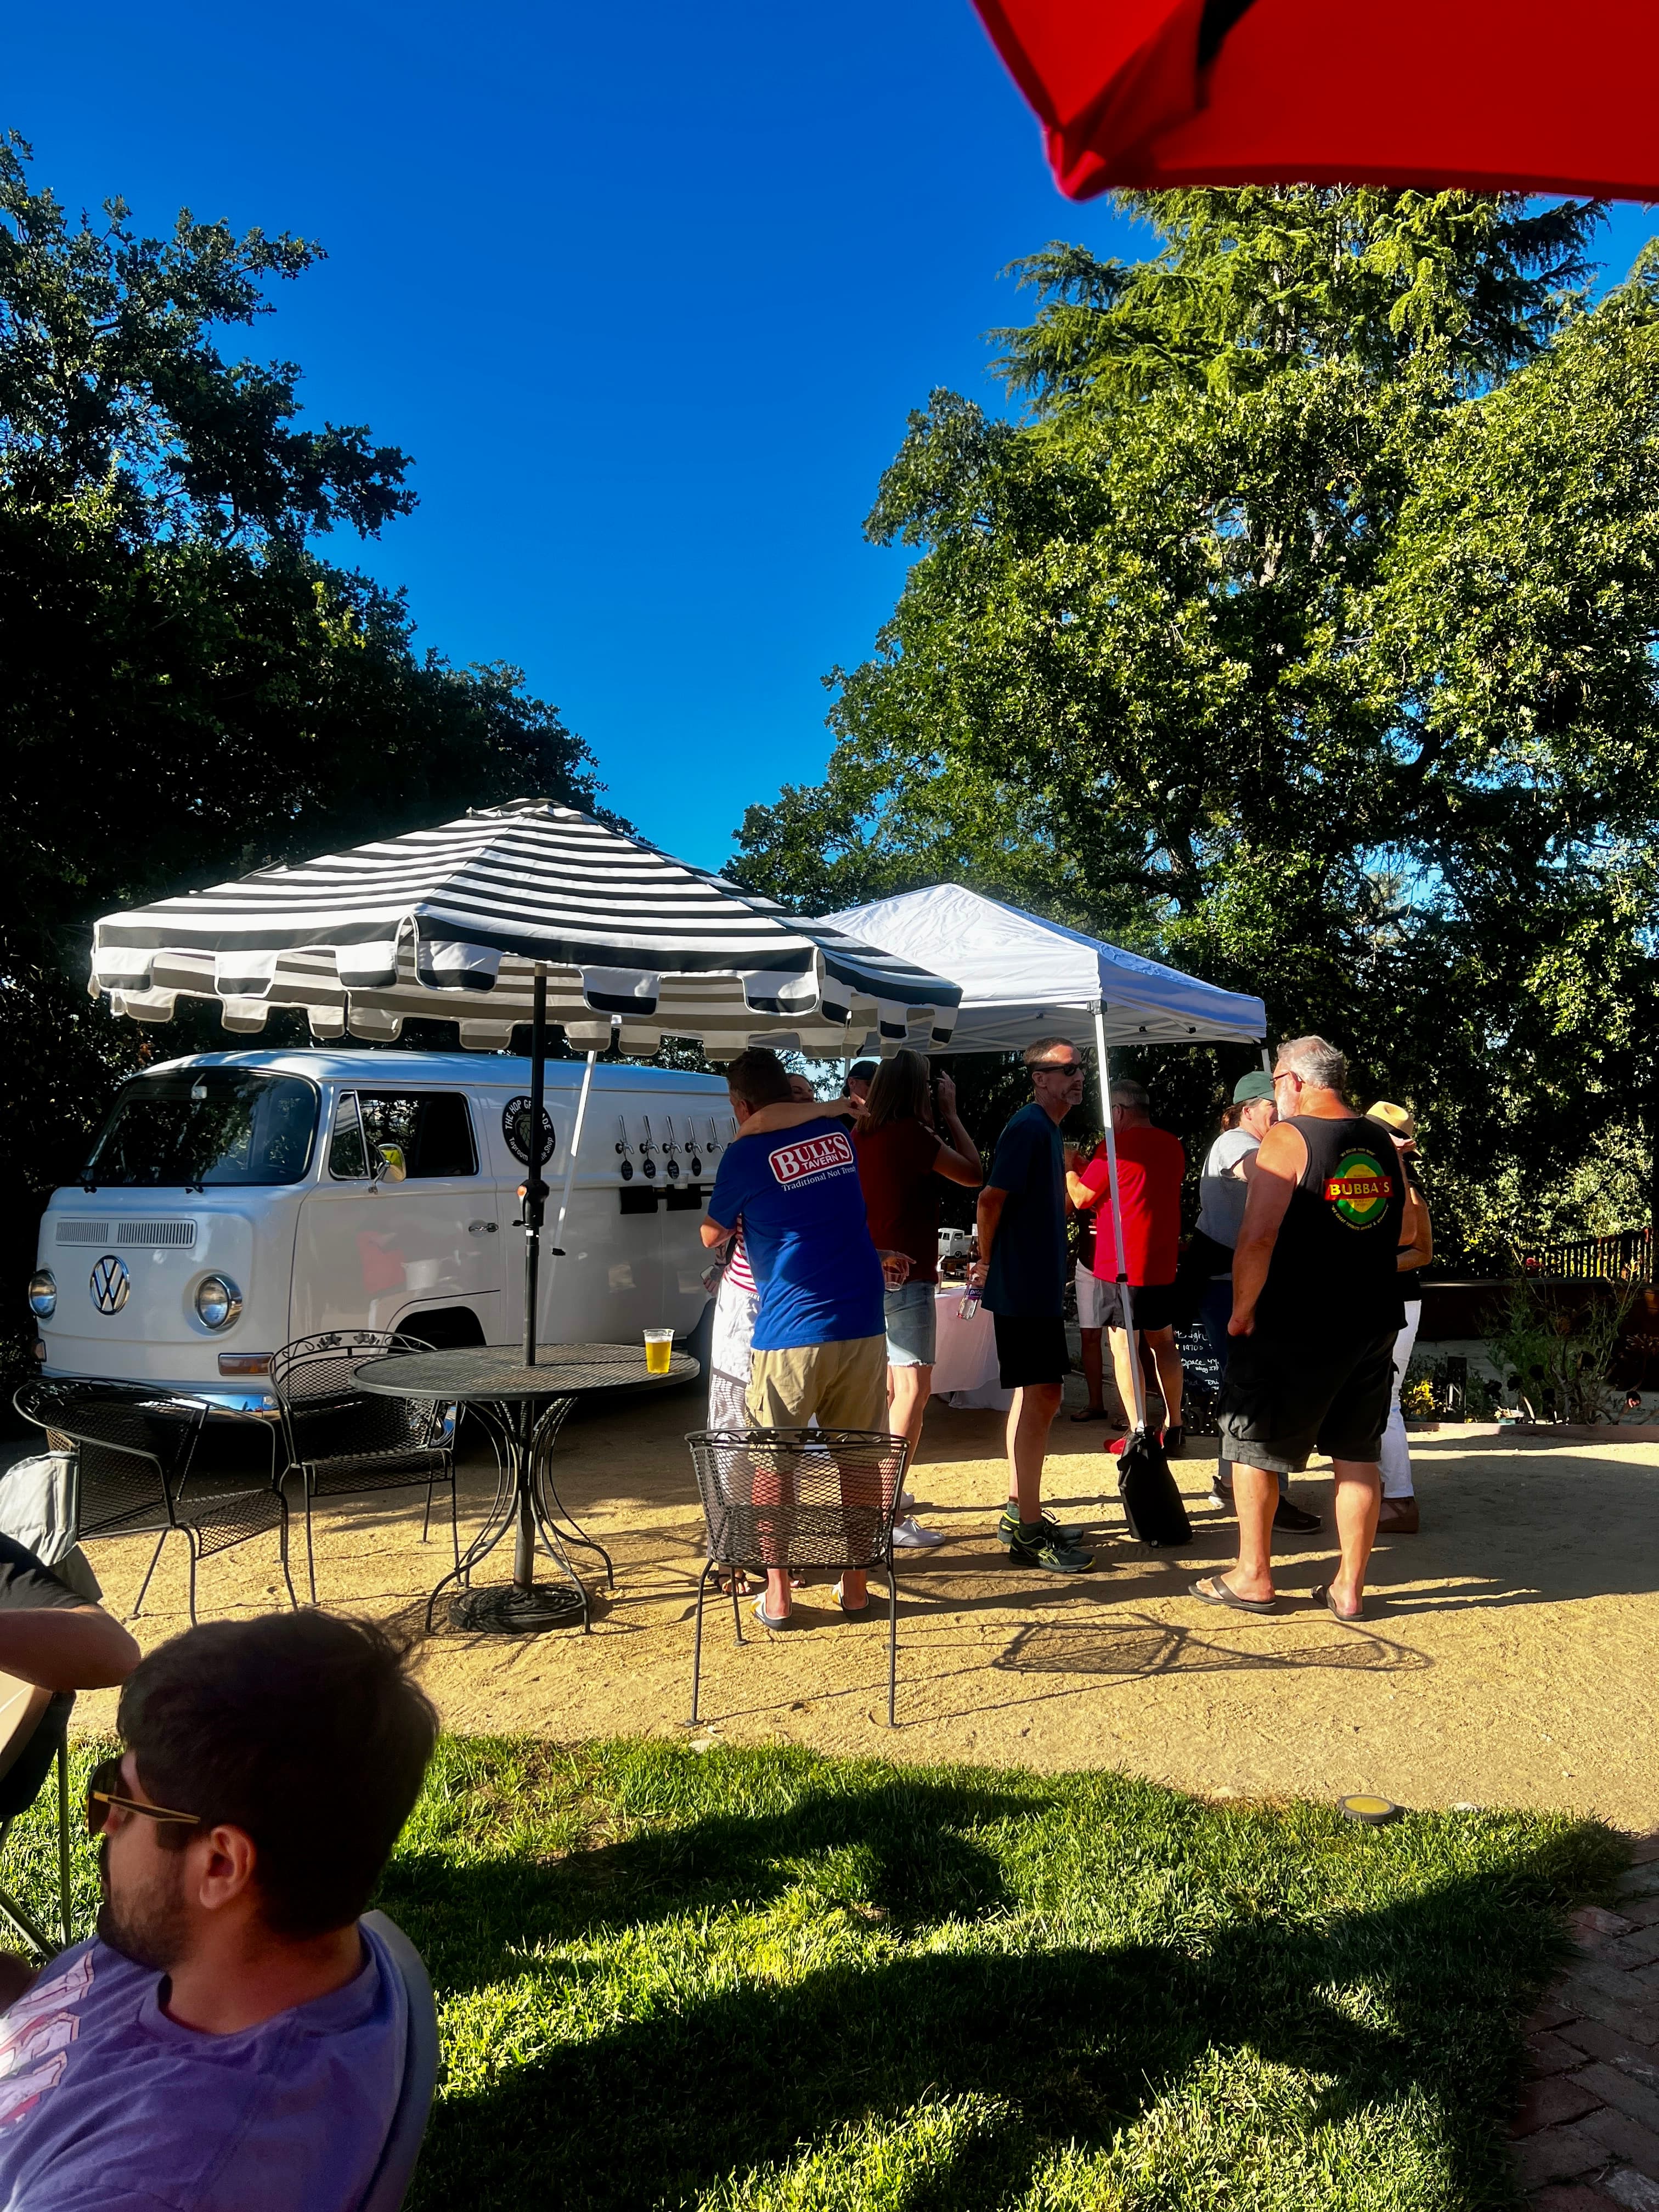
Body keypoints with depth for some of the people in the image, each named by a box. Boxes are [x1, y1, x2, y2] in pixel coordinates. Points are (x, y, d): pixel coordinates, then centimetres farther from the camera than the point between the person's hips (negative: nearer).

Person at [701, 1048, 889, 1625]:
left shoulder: (747, 1154, -4)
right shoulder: (836, 1133, 10)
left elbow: (712, 1235, 12)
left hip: (791, 1332, -4)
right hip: (862, 1325, 5)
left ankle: (776, 1596, 13)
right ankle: (855, 1587, 20)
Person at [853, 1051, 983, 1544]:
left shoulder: (861, 1136, 8)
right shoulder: (913, 1134, -14)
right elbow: (974, 1174, -7)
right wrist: (951, 1112, 1)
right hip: (906, 1277, -9)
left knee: (886, 1387, 19)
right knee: (914, 1390, -8)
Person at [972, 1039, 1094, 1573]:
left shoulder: (1048, 1129, 16)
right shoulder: (1028, 1128, -16)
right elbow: (992, 1198, -22)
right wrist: (987, 1261, -11)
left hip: (1039, 1287, 10)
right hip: (1024, 1289, -10)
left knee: (1034, 1397, 15)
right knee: (1041, 1397, -8)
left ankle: (1018, 1511, 25)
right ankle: (1029, 1533, -4)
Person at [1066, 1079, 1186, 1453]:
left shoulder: (1117, 1147, -14)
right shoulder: (1172, 1146, 8)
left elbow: (1081, 1198, -7)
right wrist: (1092, 1168, 25)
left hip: (1121, 1264, -7)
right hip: (1162, 1263, 7)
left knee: (1124, 1346, -1)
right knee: (1163, 1342, 15)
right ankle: (1174, 1426, 21)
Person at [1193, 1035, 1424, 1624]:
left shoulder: (1286, 1139, -13)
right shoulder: (1384, 1142, 7)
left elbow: (1258, 1238, -22)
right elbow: (1409, 1229, 18)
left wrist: (1242, 1311, -11)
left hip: (1295, 1329, -6)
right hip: (1373, 1326, 6)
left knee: (1252, 1444, 9)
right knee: (1358, 1454, 14)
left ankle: (1252, 1577, 17)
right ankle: (1349, 1587, 20)